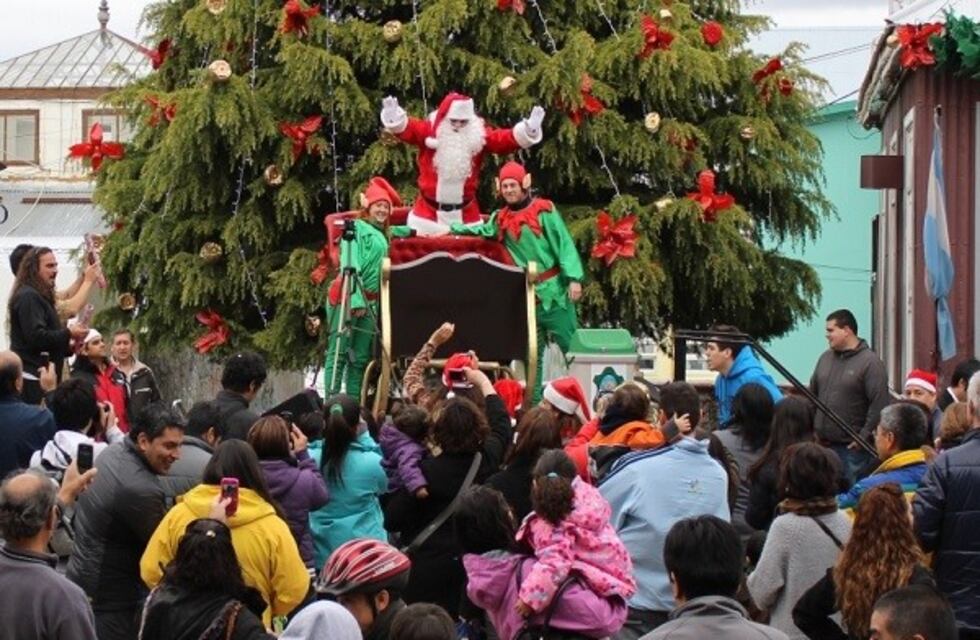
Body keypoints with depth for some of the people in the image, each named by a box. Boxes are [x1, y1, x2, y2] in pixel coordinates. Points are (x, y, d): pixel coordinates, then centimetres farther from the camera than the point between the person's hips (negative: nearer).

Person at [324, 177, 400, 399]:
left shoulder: (382, 236, 21)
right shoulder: (357, 227, -3)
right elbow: (350, 264, -12)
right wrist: (355, 299, -19)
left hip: (369, 302, 8)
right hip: (348, 298, -8)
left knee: (360, 357, 5)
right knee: (338, 352, -10)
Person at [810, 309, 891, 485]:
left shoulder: (870, 362, -9)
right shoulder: (825, 358, 13)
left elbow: (879, 404, -15)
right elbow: (812, 394, 20)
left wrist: (864, 436, -16)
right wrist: (810, 429, 11)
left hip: (851, 446, -6)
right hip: (823, 443, 6)